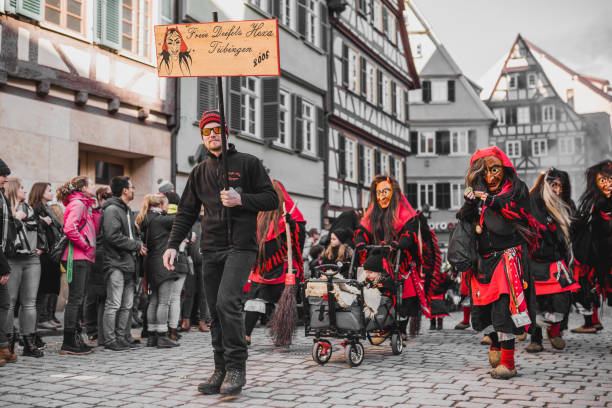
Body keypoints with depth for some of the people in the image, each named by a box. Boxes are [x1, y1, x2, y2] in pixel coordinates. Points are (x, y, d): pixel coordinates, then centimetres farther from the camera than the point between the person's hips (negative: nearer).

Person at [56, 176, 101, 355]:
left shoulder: (85, 205, 21)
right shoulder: (78, 204, -10)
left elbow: (93, 230, 18)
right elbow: (69, 229, -24)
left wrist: (96, 210, 11)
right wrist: (86, 245, -15)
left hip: (83, 259, 10)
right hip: (77, 258, -10)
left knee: (78, 299, 12)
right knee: (75, 299, -8)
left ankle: (75, 340, 18)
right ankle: (69, 343, -5)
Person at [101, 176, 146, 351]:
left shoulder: (127, 210, 21)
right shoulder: (111, 209, -10)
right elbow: (113, 236, -19)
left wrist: (139, 244, 6)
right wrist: (136, 245, -12)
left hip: (128, 264, 9)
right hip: (116, 264, -9)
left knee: (127, 305, 11)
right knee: (114, 304, -6)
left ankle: (123, 337, 18)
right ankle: (110, 340, -1)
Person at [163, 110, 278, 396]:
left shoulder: (248, 163, 6)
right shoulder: (199, 173, 17)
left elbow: (272, 200, 3)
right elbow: (186, 212, 17)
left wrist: (241, 199, -12)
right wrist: (173, 244, 5)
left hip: (241, 246, -5)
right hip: (211, 249, 5)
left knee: (227, 302, -20)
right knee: (216, 311, 4)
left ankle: (236, 367, -11)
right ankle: (222, 371, 10)